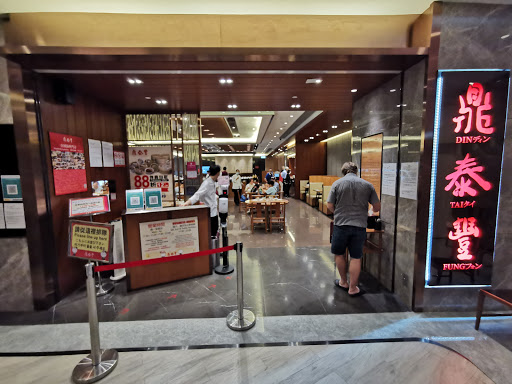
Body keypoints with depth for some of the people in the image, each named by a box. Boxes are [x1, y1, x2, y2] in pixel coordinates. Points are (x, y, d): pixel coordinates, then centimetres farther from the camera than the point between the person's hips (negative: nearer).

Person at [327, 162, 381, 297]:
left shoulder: (337, 183, -1)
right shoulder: (367, 185, 4)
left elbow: (329, 206, -3)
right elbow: (377, 207, 5)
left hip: (341, 224, -1)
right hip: (360, 226, 2)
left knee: (339, 254, 18)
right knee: (356, 258, 11)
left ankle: (343, 282, 32)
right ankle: (353, 288, 22)